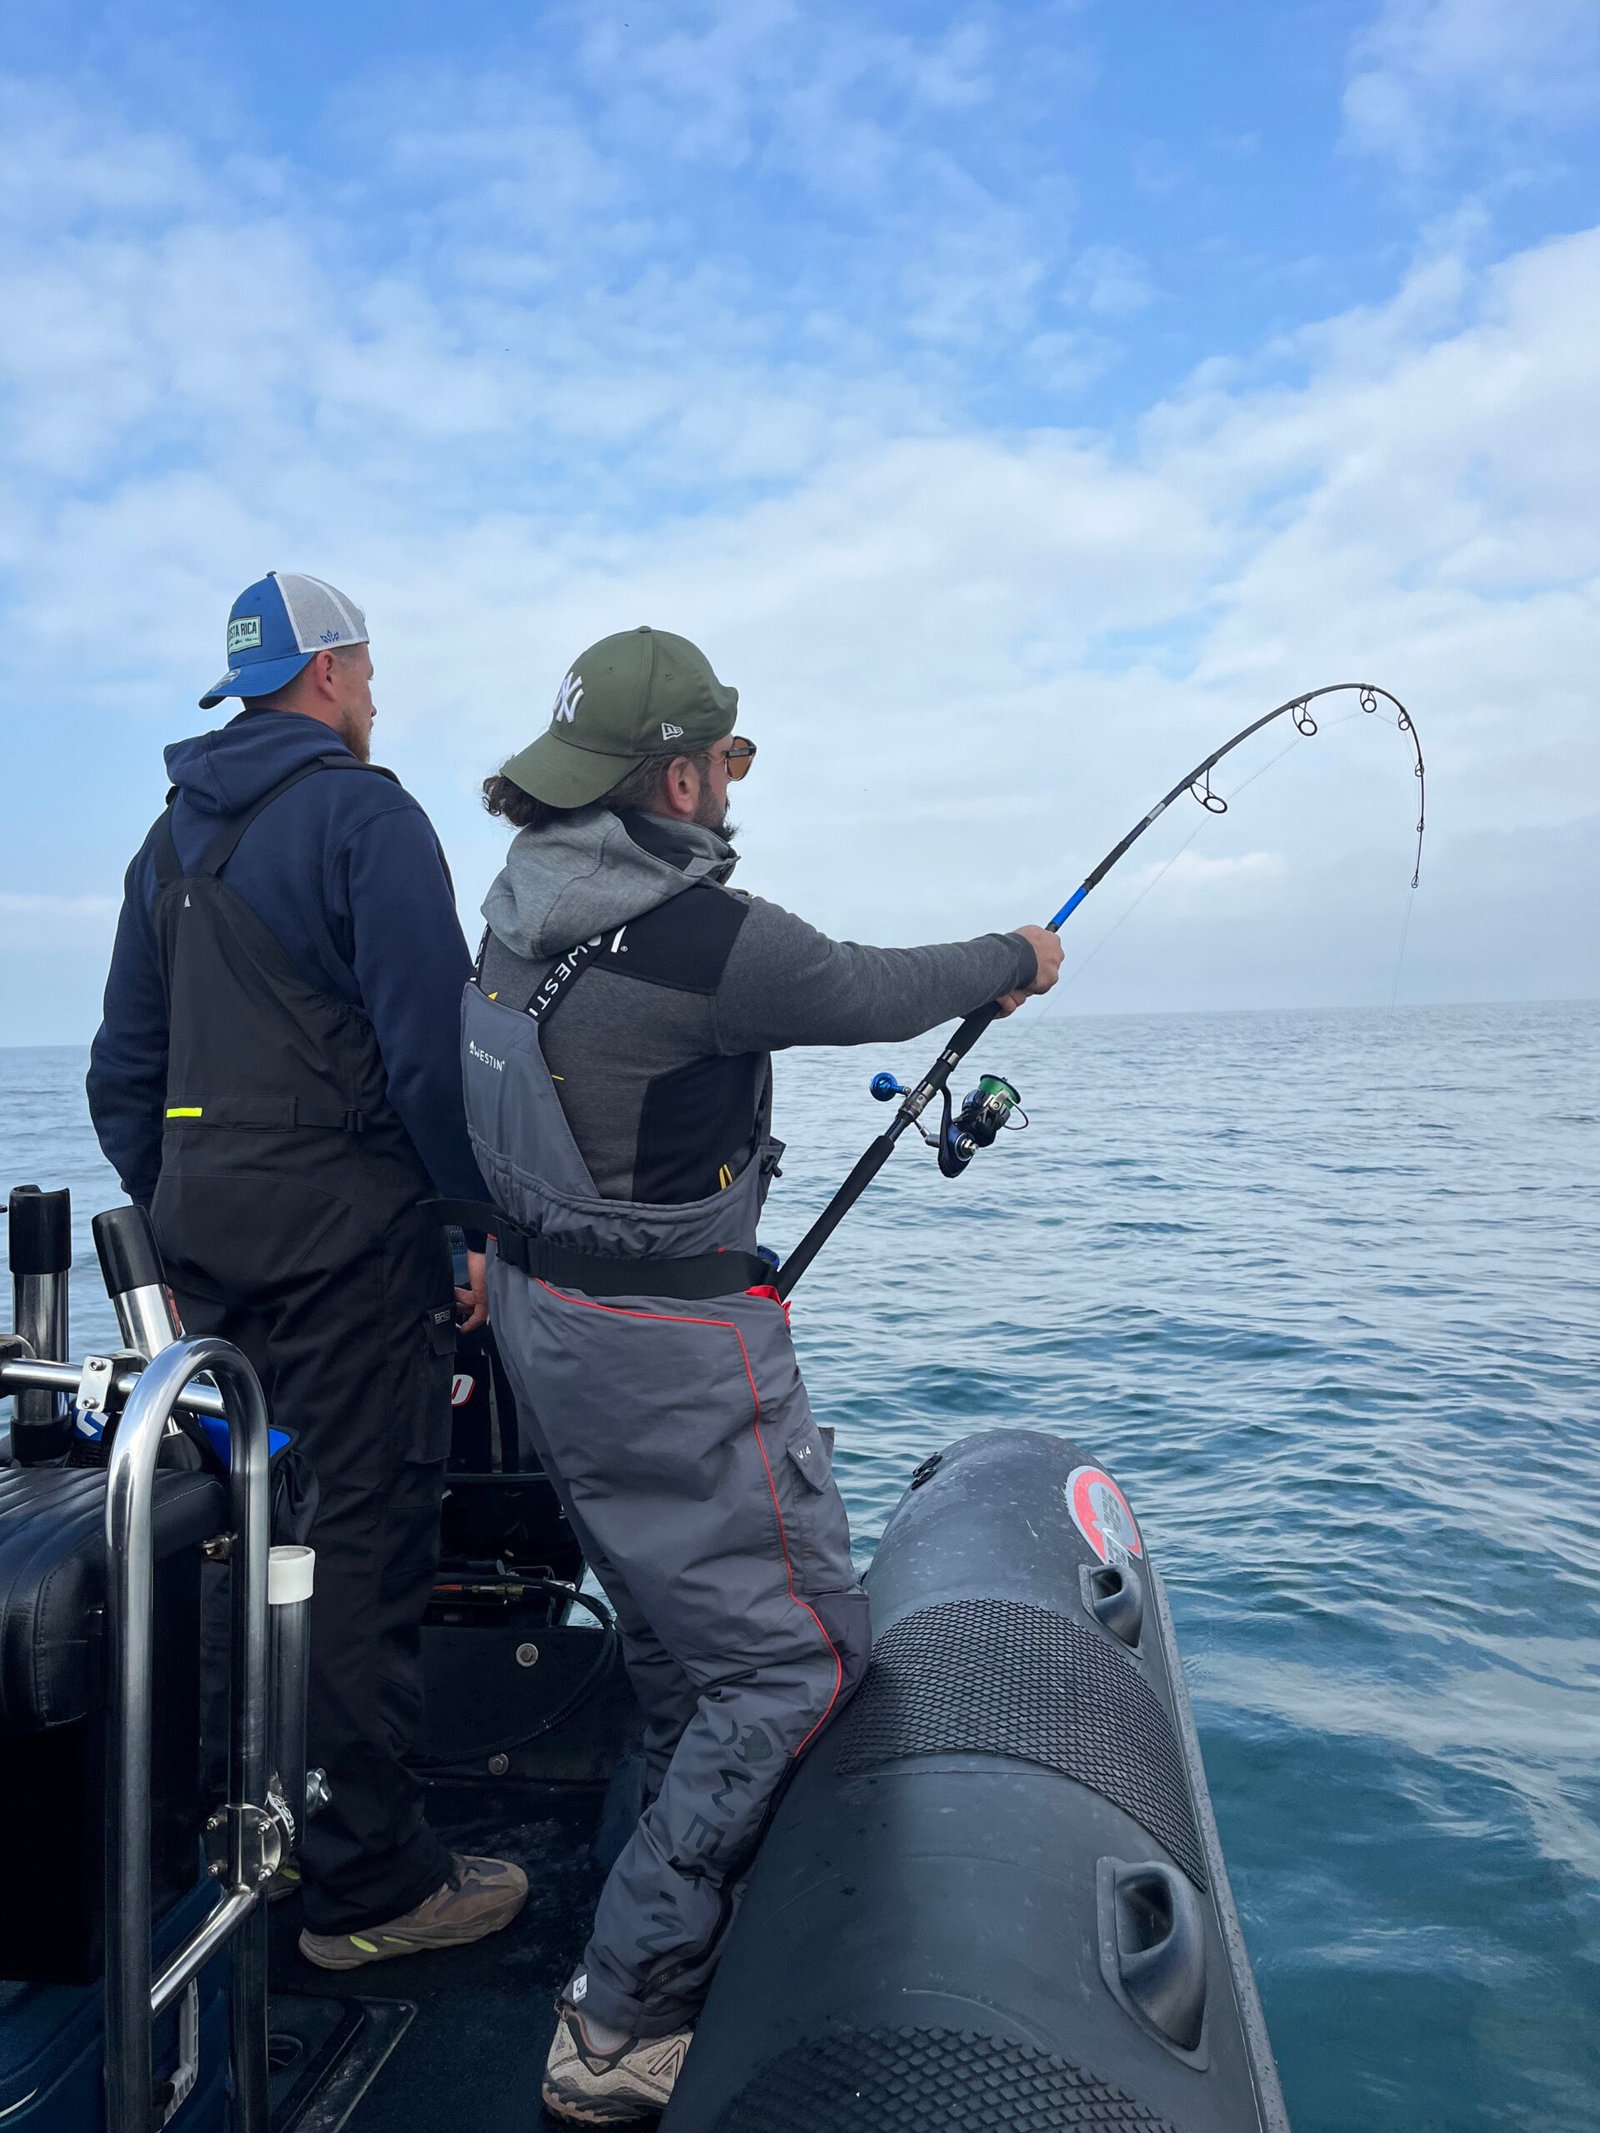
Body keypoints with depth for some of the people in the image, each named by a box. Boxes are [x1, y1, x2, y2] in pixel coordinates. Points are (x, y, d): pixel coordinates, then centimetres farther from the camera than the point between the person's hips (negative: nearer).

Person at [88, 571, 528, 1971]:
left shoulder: (174, 837, 17)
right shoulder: (364, 813, -9)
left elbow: (126, 1059, 18)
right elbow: (433, 1041, -17)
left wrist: (169, 1217, 22)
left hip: (207, 1238, 9)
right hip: (343, 1234, -8)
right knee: (367, 1542, -2)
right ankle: (371, 1884, 8)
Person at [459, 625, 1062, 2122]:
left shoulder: (522, 900, 1)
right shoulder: (702, 937, -24)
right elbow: (866, 993, -8)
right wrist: (1012, 961, 10)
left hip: (542, 1311, 10)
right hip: (668, 1346, -9)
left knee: (668, 1621, 25)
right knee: (798, 1652, 4)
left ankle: (701, 1875, 46)